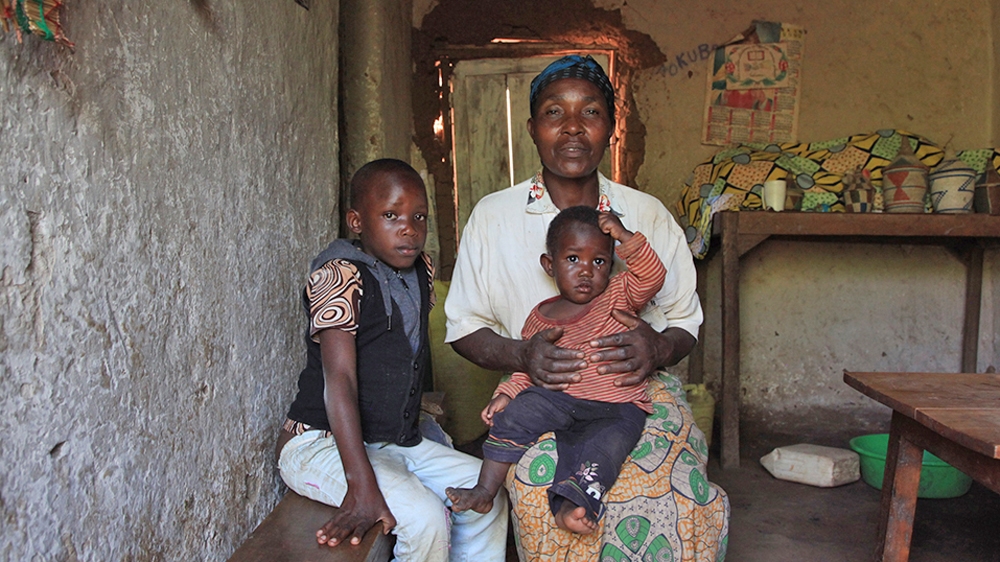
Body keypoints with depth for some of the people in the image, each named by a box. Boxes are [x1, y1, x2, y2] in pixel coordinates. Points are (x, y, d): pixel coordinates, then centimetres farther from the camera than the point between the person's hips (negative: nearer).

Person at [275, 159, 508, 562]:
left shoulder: (422, 271, 6)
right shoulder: (340, 276, -19)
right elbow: (339, 380, -28)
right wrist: (362, 485, -35)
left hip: (395, 441, 9)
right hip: (319, 442, -8)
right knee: (425, 517, -24)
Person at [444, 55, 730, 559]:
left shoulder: (648, 215, 9)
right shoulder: (492, 216, 5)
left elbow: (685, 319, 14)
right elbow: (464, 327, 8)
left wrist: (658, 350, -12)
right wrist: (522, 356, -14)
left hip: (640, 389, 1)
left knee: (674, 484, -29)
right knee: (548, 485, -31)